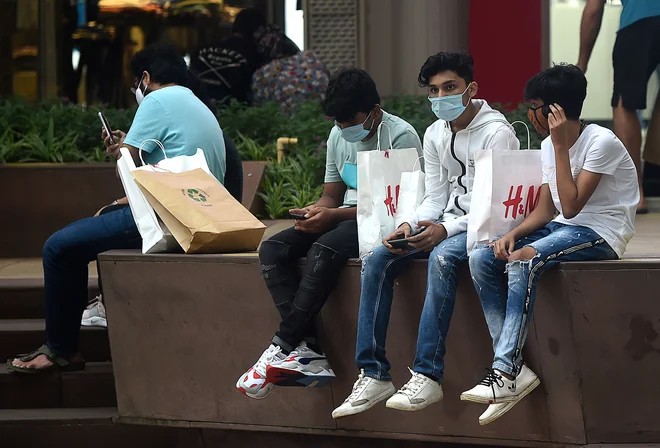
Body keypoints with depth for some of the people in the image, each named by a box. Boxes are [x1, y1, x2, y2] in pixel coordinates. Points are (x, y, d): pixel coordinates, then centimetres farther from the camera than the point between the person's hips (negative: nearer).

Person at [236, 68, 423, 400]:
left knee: (324, 250, -36)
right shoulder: (339, 136, 12)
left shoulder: (401, 136, -12)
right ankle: (307, 351, -31)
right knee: (273, 250, -16)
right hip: (345, 217, 8)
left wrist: (332, 215, -23)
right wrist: (315, 213, -9)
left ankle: (282, 348, -32)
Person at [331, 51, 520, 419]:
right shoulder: (435, 135, 11)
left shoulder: (497, 133, -11)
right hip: (447, 225, 7)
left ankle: (428, 376, -39)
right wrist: (410, 226, -11)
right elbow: (435, 198, 11)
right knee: (377, 259, -14)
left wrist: (445, 230, -28)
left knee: (442, 257, -38)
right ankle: (374, 375, -17)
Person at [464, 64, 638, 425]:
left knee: (523, 260, -33)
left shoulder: (601, 142, -16)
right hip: (561, 227, 9)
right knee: (481, 259, -10)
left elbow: (571, 206, -22)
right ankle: (513, 368, -17)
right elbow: (546, 210, 10)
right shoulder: (549, 146, 10)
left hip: (601, 233, -9)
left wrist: (560, 145, -21)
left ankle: (505, 373, -35)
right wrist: (513, 233, -10)